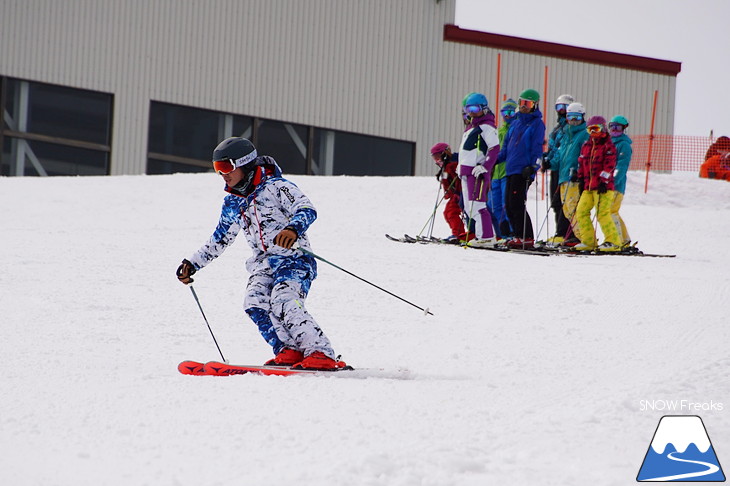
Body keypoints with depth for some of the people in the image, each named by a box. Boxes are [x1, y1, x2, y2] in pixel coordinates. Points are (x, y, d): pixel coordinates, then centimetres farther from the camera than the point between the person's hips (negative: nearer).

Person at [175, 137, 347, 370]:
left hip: (294, 258, -7)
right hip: (264, 264, 7)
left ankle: (322, 354, -32)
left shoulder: (275, 187, -9)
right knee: (254, 302, -22)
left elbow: (307, 210, -22)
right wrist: (192, 264, 23)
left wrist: (293, 229, -43)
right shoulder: (232, 203, 13)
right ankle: (289, 351, -23)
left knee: (283, 302, -29)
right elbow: (219, 239, 26)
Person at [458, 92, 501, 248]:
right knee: (469, 207, 10)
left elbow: (495, 150, -17)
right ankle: (482, 235, 14)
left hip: (478, 171, -10)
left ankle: (486, 237, -13)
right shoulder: (471, 126, 21)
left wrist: (484, 167, -23)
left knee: (476, 205, -14)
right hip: (466, 171, 10)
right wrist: (461, 166, 28)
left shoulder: (486, 127, -9)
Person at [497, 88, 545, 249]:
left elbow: (537, 148, -10)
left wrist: (533, 167, -19)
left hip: (523, 171, -8)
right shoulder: (516, 122, 21)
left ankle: (526, 238, -9)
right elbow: (507, 144, 27)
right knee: (509, 206, 7)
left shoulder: (537, 124, -2)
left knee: (516, 204, -13)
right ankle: (519, 236, 13)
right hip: (511, 169, 8)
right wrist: (497, 159, 16)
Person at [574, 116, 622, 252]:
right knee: (581, 211, 3)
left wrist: (603, 181, -19)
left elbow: (609, 166, -12)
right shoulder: (586, 145, 17)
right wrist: (581, 180, 16)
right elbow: (581, 163, 21)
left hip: (603, 186, -8)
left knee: (602, 213, -14)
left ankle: (613, 242, -11)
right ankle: (588, 241, 9)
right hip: (588, 186, 8)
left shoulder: (608, 146, -4)